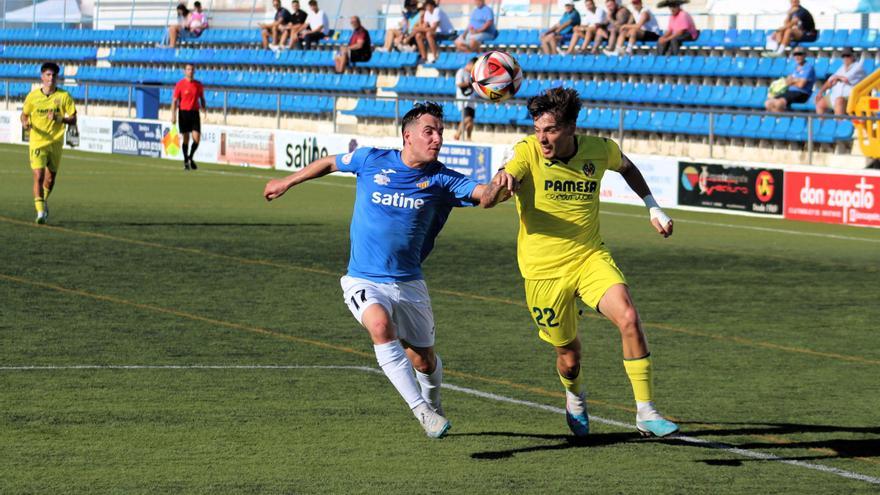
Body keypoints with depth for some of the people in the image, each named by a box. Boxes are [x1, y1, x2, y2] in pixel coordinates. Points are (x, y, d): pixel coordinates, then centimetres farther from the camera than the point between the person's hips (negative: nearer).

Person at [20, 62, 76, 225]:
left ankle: (44, 201, 42)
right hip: (37, 142, -2)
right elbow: (24, 114, 11)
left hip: (55, 143, 2)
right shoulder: (32, 96, -2)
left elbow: (73, 120, -3)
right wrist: (25, 123, -11)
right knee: (38, 176, -14)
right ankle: (40, 211, -13)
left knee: (51, 177, 14)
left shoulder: (64, 96, -3)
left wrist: (59, 119, -21)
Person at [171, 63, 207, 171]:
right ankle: (186, 162, 14)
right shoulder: (180, 84, -2)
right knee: (186, 138, 1)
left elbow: (202, 98, 19)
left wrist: (204, 107, -2)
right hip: (183, 112, -2)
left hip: (195, 113, 2)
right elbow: (174, 101, -3)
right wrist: (173, 115, -11)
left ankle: (190, 158, 15)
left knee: (196, 138, -8)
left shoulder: (198, 84, 7)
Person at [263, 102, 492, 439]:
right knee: (381, 326, -32)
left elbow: (481, 193, -20)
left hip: (409, 283, 2)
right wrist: (288, 182, 27)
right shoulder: (371, 161, -4)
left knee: (423, 360, 8)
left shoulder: (441, 180, -4)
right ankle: (420, 409, -30)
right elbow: (331, 162, 15)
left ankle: (433, 403, 44)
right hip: (364, 281, -2)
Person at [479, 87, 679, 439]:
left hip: (591, 257, 2)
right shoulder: (527, 152, -16)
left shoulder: (599, 150, -6)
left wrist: (653, 207, 13)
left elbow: (625, 166, 20)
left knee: (628, 318, -23)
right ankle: (575, 399, 44)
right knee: (569, 356, 6)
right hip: (544, 270, -1)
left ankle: (646, 413, -14)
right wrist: (499, 183, -50)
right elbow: (486, 202, -28)